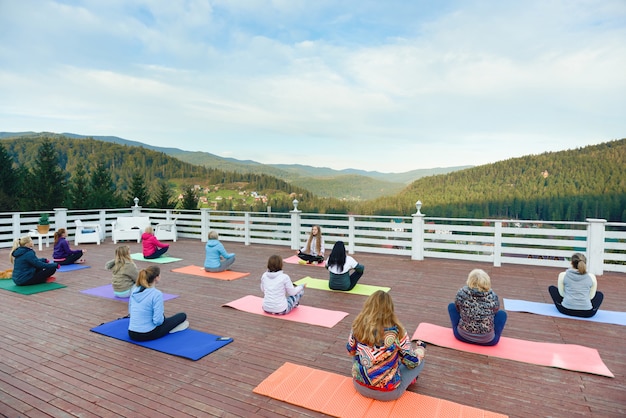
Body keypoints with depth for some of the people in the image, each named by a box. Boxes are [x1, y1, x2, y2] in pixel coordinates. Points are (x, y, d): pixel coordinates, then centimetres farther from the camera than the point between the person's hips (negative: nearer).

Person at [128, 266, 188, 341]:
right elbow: (158, 320, -23)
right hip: (148, 334, -7)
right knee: (182, 315, 11)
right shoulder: (156, 294, -21)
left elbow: (130, 311, 14)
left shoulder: (134, 289, 0)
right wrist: (162, 314, 1)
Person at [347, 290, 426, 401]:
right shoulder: (396, 331, -20)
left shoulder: (358, 326, -11)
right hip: (388, 393, -3)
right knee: (419, 361, 13)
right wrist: (421, 348, 13)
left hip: (360, 386, 3)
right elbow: (412, 362, -7)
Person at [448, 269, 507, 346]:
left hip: (462, 336, 0)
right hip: (488, 340, 0)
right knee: (502, 313, 23)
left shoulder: (462, 293, -14)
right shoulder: (493, 296, -13)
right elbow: (495, 312, 7)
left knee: (451, 306, 21)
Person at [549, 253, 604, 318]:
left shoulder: (563, 275, 0)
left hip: (566, 310, -2)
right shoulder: (592, 277, 3)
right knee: (600, 294, 34)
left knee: (551, 288, 25)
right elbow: (591, 297, 11)